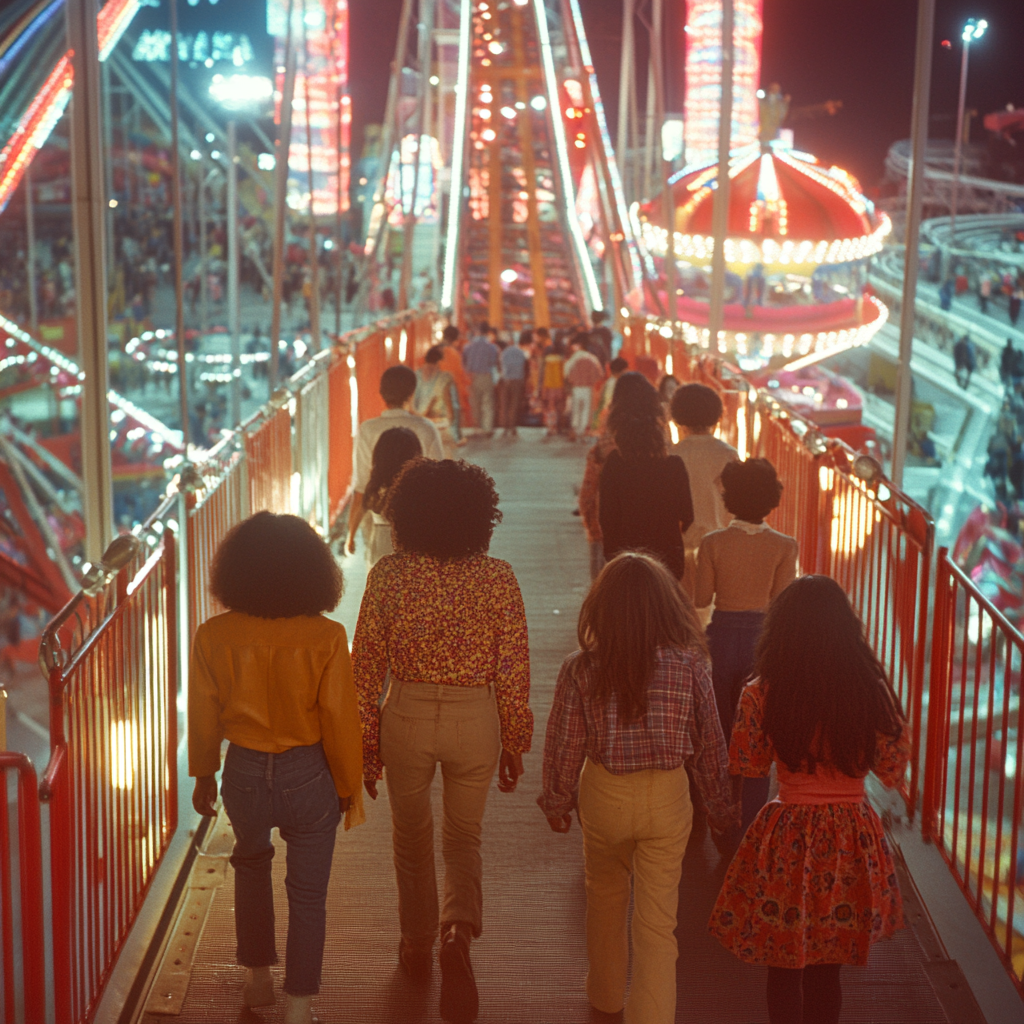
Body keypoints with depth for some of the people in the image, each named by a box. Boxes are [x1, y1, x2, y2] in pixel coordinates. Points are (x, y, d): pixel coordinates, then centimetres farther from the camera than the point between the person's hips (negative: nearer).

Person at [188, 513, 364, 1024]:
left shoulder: (212, 637, -13)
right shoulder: (325, 638, -19)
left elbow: (203, 716, -1)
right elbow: (340, 720, -12)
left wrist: (203, 776, 16)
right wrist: (349, 786, 3)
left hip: (244, 774, 2)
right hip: (308, 776, -2)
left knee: (251, 866, 30)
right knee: (307, 894, 13)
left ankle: (258, 979, 40)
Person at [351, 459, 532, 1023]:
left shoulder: (387, 575, -9)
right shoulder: (496, 577, -10)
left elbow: (367, 667, -3)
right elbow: (513, 673, -7)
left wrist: (365, 742, 8)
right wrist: (514, 745, 6)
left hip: (406, 718, 1)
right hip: (475, 721, 0)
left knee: (412, 837, 21)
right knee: (463, 838, 18)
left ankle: (417, 949, 35)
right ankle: (459, 929, -8)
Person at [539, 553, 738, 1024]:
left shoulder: (581, 668, -15)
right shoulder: (689, 665, -14)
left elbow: (564, 744, -6)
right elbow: (709, 744, -4)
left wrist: (557, 799, 11)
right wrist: (720, 805, 10)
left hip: (604, 793, 1)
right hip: (667, 796, -1)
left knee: (605, 895, 25)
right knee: (658, 918, 8)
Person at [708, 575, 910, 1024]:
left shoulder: (761, 695, -14)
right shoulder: (872, 691, -11)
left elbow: (746, 765, 0)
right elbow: (892, 769, -1)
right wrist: (901, 731, 17)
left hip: (787, 841, -2)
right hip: (852, 841, 2)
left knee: (784, 966, 15)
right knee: (827, 968, 19)